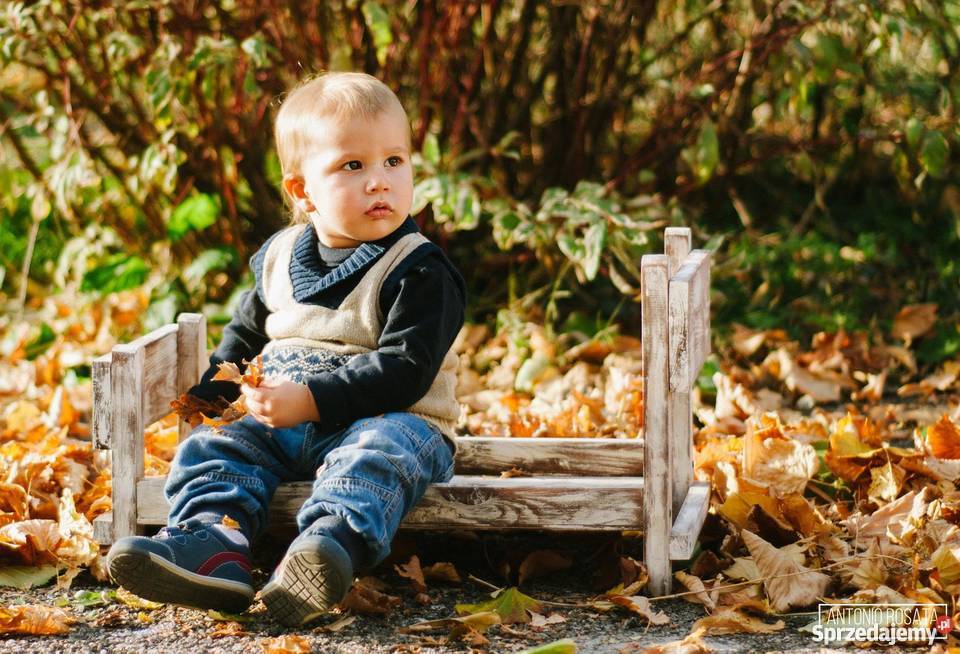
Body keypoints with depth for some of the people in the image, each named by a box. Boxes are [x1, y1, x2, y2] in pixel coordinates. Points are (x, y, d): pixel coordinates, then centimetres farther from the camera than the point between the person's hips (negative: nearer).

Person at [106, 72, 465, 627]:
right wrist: (212, 388, 16)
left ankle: (333, 543, -64)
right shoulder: (280, 258, 11)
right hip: (282, 426, 6)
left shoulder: (419, 271, -9)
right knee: (212, 445, -12)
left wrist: (310, 399, -23)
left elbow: (404, 369, -19)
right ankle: (214, 545, -39)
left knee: (377, 450, -36)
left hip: (387, 420, -6)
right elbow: (247, 332, 29)